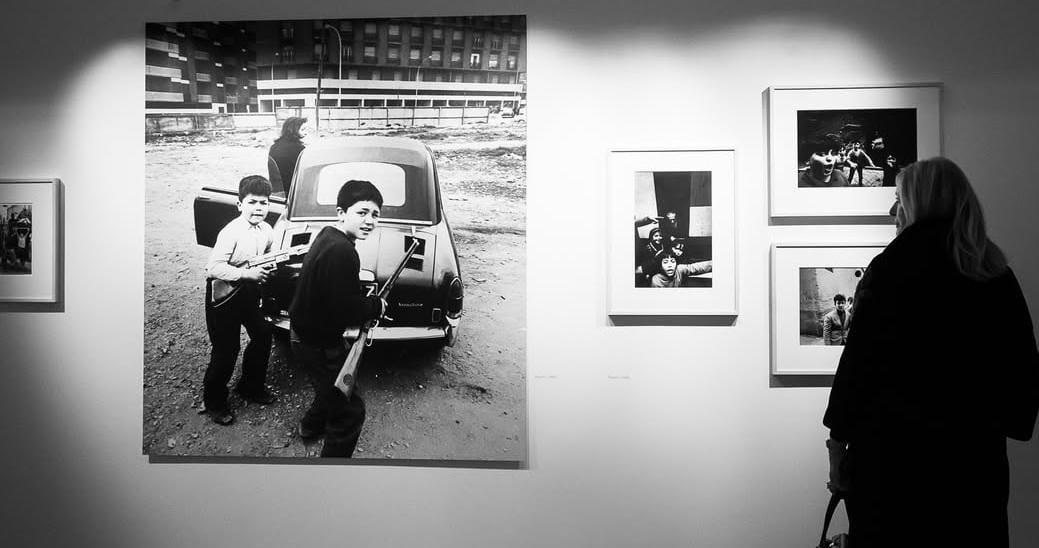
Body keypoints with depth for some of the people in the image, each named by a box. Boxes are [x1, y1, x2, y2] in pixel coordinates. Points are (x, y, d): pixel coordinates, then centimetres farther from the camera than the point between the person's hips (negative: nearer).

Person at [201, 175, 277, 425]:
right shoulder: (231, 232, -23)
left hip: (249, 291, 7)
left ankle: (251, 386, 35)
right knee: (226, 348, -2)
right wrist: (246, 273, -30)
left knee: (263, 334, 12)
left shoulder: (266, 231, -1)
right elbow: (214, 267, -27)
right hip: (224, 294, -7)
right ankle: (214, 401, 19)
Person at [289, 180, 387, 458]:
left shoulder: (327, 236, 2)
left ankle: (311, 426, 60)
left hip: (306, 333, 11)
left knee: (334, 386, 36)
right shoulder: (341, 251, -30)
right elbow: (347, 309, -31)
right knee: (350, 412, -2)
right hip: (318, 343, -11)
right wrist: (376, 305, -14)